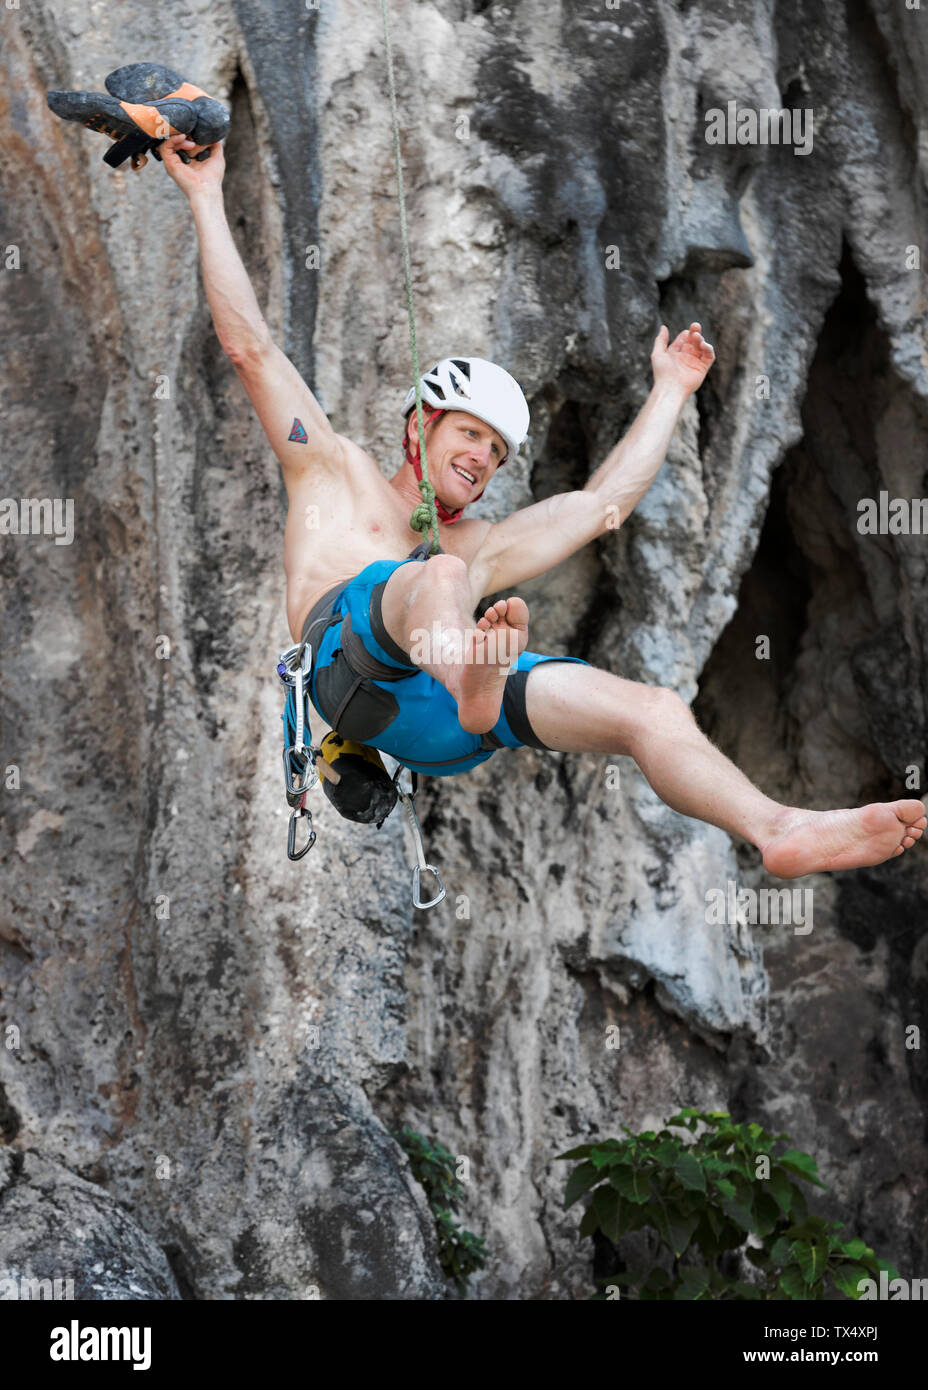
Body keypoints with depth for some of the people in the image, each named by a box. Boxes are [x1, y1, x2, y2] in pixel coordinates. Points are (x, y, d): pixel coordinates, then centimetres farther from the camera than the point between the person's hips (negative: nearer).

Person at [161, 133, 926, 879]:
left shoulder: (476, 542, 42)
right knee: (443, 574, -38)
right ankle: (474, 679, -72)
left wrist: (670, 391, 50)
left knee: (653, 710, -20)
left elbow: (603, 500, 42)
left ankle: (781, 829, -43)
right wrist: (208, 199, 25)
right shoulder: (340, 472, 30)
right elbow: (251, 347, 25)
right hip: (354, 661, -4)